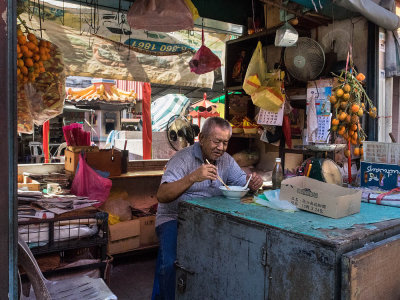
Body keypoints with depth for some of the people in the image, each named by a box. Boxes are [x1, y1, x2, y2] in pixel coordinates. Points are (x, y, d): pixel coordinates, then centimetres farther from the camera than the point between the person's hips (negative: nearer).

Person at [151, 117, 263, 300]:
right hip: (174, 218, -5)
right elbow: (162, 196, -23)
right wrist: (193, 177, -36)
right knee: (171, 263, -30)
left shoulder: (226, 160, 8)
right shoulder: (183, 159, -13)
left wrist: (253, 183, -14)